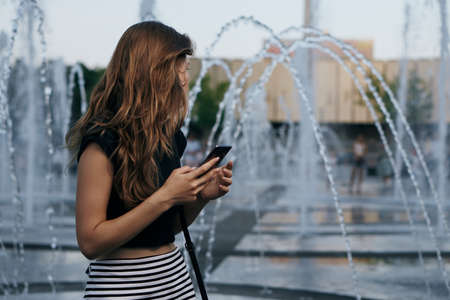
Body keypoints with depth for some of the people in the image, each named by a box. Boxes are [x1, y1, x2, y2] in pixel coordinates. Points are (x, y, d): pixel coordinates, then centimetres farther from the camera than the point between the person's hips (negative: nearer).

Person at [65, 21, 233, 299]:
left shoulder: (170, 136, 6)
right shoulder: (103, 141, -16)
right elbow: (90, 242, -19)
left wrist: (202, 195, -4)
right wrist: (164, 198, -23)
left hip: (175, 276, 7)